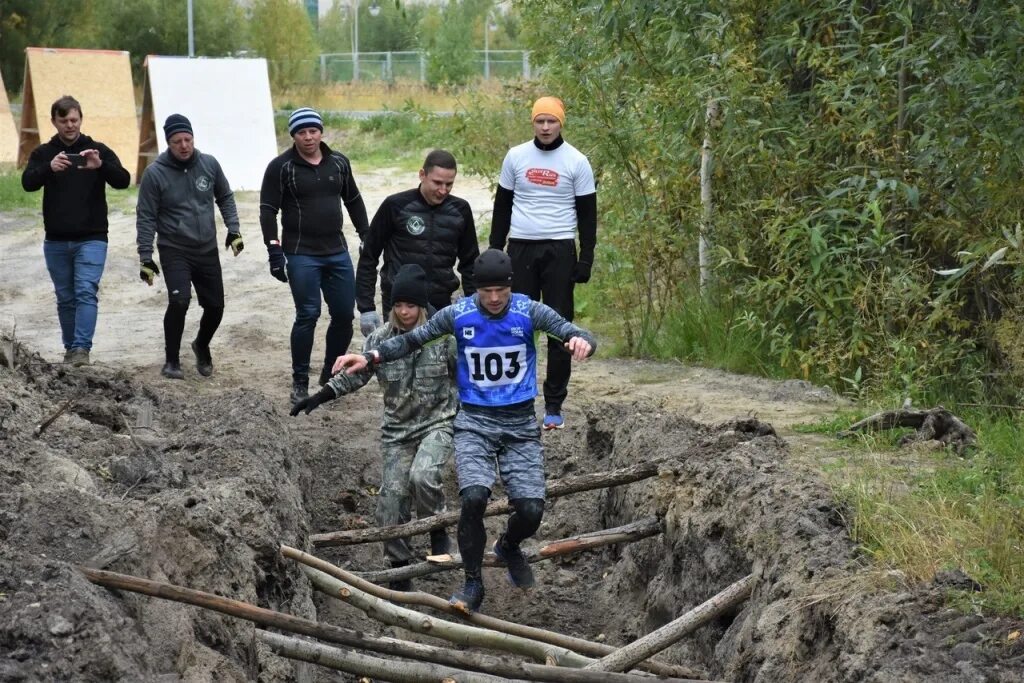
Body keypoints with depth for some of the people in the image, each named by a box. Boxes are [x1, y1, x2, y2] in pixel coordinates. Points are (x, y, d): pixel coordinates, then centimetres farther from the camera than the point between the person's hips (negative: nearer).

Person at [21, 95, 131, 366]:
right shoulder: (43, 153, 6)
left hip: (91, 239, -2)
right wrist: (49, 168, -31)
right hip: (56, 241, 2)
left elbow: (123, 180, -9)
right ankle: (70, 348, 19)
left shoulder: (98, 150, 3)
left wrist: (101, 166, -30)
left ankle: (82, 348, -20)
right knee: (65, 298, 9)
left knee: (86, 292, -15)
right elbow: (28, 183, -10)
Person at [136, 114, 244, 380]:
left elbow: (225, 198, 12)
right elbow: (146, 218, -8)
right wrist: (146, 257, -10)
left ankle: (202, 346, 38)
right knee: (179, 301, -21)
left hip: (208, 250, 4)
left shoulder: (209, 164, -2)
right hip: (174, 251, -4)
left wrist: (233, 229, 2)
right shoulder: (155, 173, -11)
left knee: (215, 307, 7)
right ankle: (172, 361, -4)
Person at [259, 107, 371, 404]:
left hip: (337, 253, 5)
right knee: (307, 316, -7)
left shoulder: (339, 162, 7)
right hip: (301, 256, -5)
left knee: (344, 315, 5)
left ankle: (331, 376, 21)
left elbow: (354, 202, 17)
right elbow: (268, 210, -7)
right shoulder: (281, 167, -6)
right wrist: (274, 252, -13)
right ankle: (300, 382, 6)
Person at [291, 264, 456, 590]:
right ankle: (399, 571, 12)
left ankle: (437, 531, -1)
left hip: (438, 422, -3)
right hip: (397, 429, 3)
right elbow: (355, 374, 7)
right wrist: (319, 397, -2)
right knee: (391, 499, -4)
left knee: (422, 476, -30)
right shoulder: (380, 339, -2)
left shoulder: (443, 337, -9)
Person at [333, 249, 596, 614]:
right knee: (474, 497, -24)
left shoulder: (530, 312, -7)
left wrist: (582, 341, -40)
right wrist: (370, 357, -10)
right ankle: (473, 583, -5)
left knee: (531, 509, -10)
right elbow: (412, 339, 4)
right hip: (475, 423, -1)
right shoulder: (457, 315, -5)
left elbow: (571, 332, -16)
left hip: (520, 425, 1)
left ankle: (509, 546, 28)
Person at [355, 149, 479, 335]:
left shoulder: (460, 210, 3)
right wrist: (366, 307, -4)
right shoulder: (396, 206, -5)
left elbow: (470, 262, 13)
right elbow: (368, 257, 0)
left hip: (441, 306, 2)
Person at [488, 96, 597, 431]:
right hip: (520, 249, 2)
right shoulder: (516, 156, 5)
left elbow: (587, 214, 1)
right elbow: (502, 206, 11)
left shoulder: (576, 162, -1)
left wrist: (586, 259, -5)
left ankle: (554, 406, 5)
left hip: (559, 251, -2)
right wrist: (494, 251, 7)